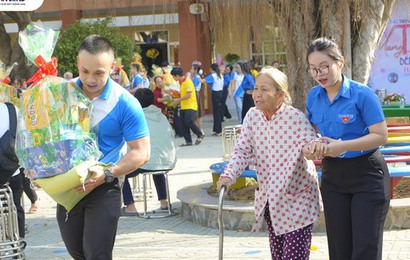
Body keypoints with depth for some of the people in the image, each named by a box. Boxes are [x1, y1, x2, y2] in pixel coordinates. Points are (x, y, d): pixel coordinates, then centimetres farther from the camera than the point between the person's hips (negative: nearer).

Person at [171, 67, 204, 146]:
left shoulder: (188, 82, -14)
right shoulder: (181, 83, 15)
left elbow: (189, 95, -20)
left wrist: (178, 100, -14)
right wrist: (178, 100, 9)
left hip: (190, 106, -9)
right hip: (183, 107, 9)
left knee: (189, 121, -19)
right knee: (183, 125, 3)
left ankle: (200, 135, -2)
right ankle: (188, 141, 6)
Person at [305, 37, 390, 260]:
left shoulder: (362, 95, -16)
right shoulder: (313, 96, 2)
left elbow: (381, 136, -17)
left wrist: (342, 146, -25)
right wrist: (314, 145, -9)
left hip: (367, 175, -5)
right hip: (333, 176, 5)